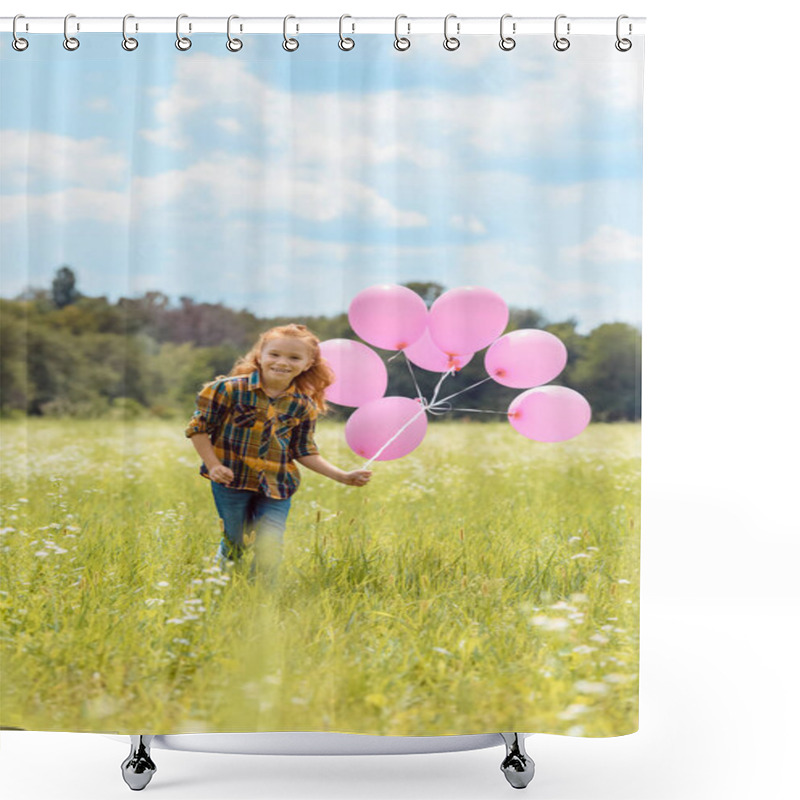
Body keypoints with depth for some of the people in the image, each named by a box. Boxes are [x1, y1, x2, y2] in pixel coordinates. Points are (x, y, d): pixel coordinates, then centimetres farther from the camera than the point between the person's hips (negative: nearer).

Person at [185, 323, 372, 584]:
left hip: (276, 487, 2)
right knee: (234, 545, 11)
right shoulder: (231, 389, -10)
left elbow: (304, 452, 8)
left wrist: (343, 476, 0)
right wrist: (213, 464, -13)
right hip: (232, 480, -2)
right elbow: (199, 427, -3)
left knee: (269, 550, -8)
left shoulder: (303, 406, 0)